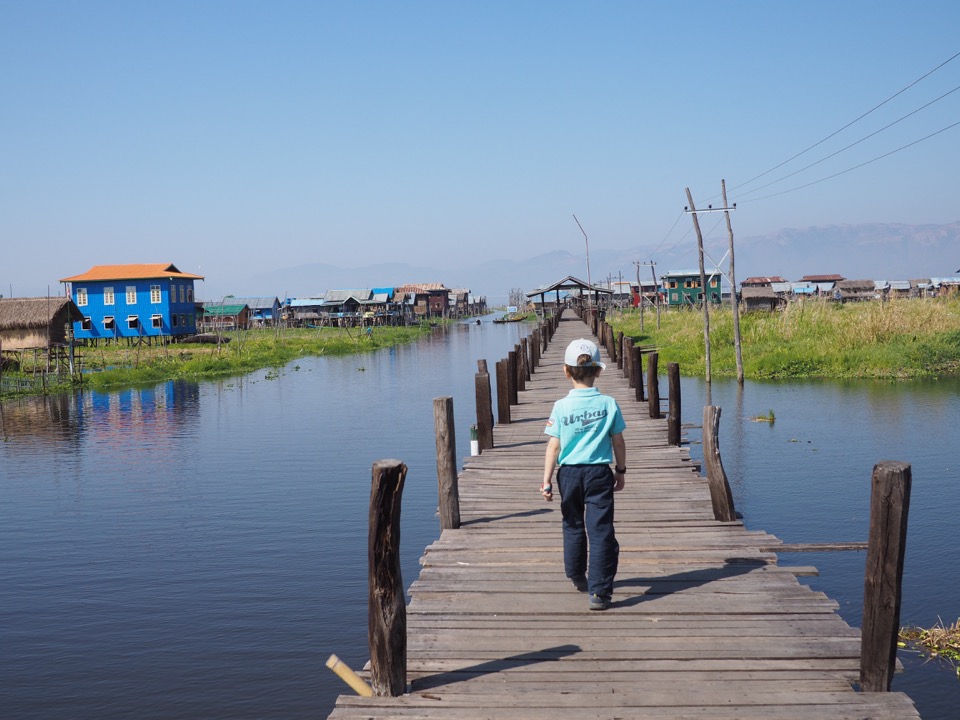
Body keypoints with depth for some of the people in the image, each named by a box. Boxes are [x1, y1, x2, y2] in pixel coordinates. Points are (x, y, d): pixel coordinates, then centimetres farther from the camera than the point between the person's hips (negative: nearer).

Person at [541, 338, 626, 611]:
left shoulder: (561, 407, -9)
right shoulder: (608, 404, -6)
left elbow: (554, 446, -8)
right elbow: (618, 442, 1)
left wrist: (546, 480, -2)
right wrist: (621, 470, 15)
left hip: (569, 473, 1)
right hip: (599, 473, -1)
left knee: (573, 526, 20)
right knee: (600, 530, 0)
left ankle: (578, 577, 37)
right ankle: (599, 591, -4)